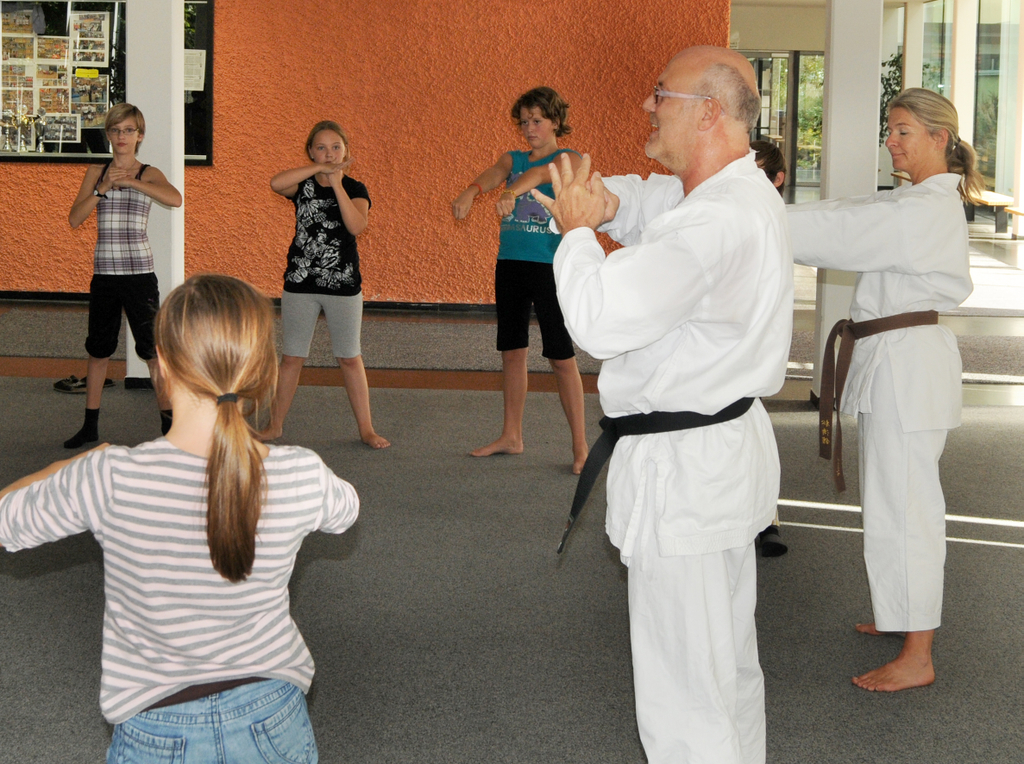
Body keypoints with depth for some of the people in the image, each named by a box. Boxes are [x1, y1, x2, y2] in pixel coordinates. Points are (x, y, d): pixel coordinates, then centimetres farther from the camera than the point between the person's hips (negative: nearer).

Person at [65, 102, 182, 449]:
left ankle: (168, 420, 5)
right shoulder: (96, 172, 9)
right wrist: (103, 189, -12)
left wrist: (129, 181, -22)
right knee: (98, 349, 11)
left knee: (152, 348, -4)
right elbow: (75, 218, 0)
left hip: (139, 273, -4)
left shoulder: (148, 174, 0)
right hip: (104, 273, 4)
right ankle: (90, 426, 21)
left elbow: (175, 199, -21)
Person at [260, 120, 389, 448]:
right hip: (300, 284, 1)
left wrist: (336, 183, -21)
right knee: (292, 357, 7)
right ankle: (275, 425, 18)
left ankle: (366, 429, 13)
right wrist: (319, 169, -22)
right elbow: (276, 183, -21)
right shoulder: (302, 185, 2)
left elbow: (357, 226, -20)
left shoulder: (354, 189, 0)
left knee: (350, 358, 5)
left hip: (343, 285, -1)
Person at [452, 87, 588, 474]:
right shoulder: (513, 159, 12)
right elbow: (493, 174, -10)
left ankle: (580, 445, 3)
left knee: (561, 357, -5)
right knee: (511, 351, 12)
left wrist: (512, 192, -47)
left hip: (549, 265, -6)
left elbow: (540, 172, -24)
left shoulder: (569, 160, -3)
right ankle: (511, 437, 25)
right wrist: (471, 191, -35)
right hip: (509, 263, 6)